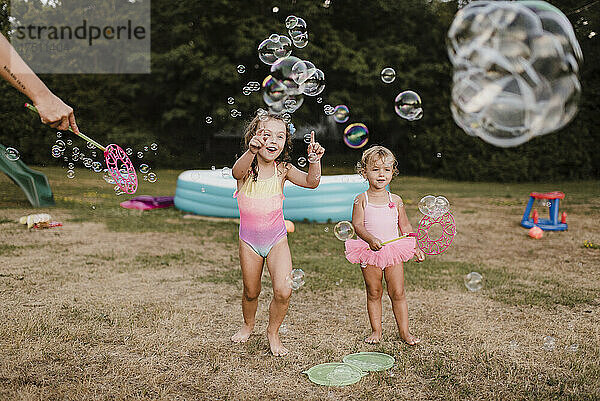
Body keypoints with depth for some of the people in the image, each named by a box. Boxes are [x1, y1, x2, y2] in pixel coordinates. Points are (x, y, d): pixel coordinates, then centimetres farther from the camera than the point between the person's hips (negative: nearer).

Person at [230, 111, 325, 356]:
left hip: (277, 239, 1)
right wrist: (252, 151, -57)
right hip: (249, 241, 0)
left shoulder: (283, 170, -8)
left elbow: (311, 182, -19)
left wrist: (314, 161, -37)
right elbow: (237, 172, -37)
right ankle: (248, 325, 45)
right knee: (251, 292, 13)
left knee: (283, 291, -13)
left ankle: (273, 332, 16)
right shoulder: (247, 168, -13)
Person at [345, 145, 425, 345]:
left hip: (394, 250, 1)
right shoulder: (362, 200, -1)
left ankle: (404, 331, 16)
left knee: (398, 293, 4)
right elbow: (357, 225, -8)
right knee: (373, 293, 7)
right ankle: (376, 330, 21)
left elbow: (405, 226, 12)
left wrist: (415, 247, 7)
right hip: (370, 252, -1)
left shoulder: (395, 200, 6)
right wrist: (370, 239, -25)